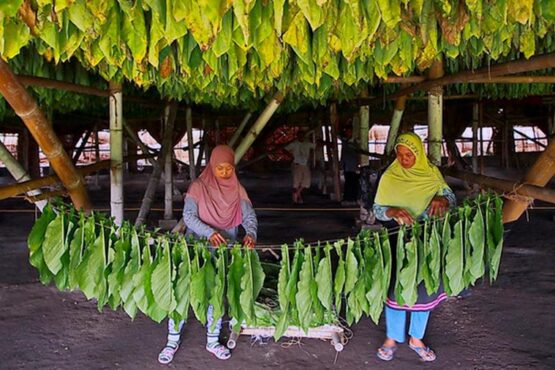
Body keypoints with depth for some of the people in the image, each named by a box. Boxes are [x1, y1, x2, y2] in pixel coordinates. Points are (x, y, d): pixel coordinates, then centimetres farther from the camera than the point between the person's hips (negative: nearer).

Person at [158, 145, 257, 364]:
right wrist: (210, 232, -34)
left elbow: (249, 216, -6)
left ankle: (213, 341, 26)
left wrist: (250, 233, -28)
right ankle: (173, 340, 16)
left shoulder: (237, 190, 2)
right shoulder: (198, 187, -8)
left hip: (225, 252, 3)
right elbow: (188, 217, -17)